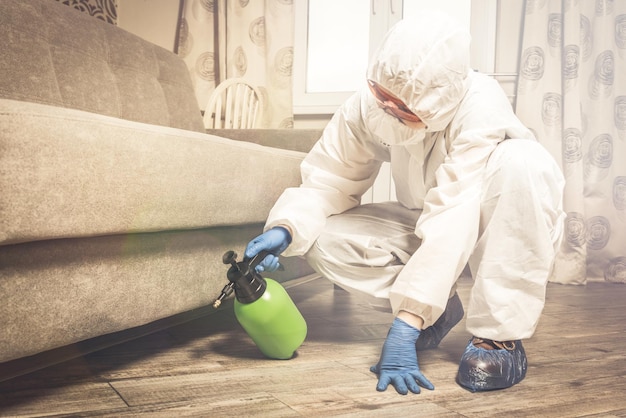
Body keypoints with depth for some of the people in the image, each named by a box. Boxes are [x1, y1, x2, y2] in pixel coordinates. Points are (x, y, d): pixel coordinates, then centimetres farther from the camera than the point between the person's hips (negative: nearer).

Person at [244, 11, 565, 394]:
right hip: (424, 225, 4)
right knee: (324, 237, -20)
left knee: (522, 160, -37)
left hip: (501, 228, -3)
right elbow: (328, 180, -15)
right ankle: (440, 308, -1)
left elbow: (451, 225, -39)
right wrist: (284, 229, -35)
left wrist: (406, 325, -42)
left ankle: (500, 332, -24)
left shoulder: (480, 109, -32)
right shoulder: (367, 105, -18)